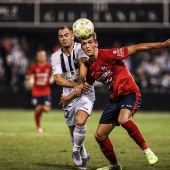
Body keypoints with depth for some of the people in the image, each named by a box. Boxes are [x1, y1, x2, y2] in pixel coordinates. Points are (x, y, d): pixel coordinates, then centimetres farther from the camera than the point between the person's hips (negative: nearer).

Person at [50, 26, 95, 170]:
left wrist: (80, 85, -44)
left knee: (80, 122, -26)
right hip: (69, 95, 4)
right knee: (73, 130, 8)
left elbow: (83, 64, -29)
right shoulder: (56, 56, -1)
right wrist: (76, 85, -26)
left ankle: (76, 151, -1)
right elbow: (58, 79, -10)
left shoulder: (80, 48, -11)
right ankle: (83, 155, 33)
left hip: (86, 93, -4)